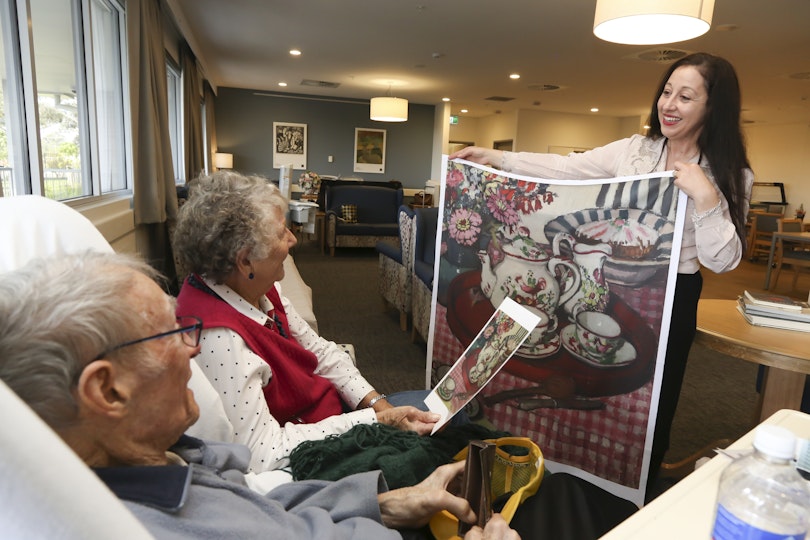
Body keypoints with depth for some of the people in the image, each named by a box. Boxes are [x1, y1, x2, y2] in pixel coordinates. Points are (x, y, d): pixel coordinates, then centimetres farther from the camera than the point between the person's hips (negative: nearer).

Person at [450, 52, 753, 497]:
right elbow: (562, 169, -2)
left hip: (671, 301, -2)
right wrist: (496, 157, -8)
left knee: (652, 403, 11)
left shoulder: (732, 176, -6)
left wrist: (707, 198, -26)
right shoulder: (633, 150, 1)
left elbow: (723, 260, -11)